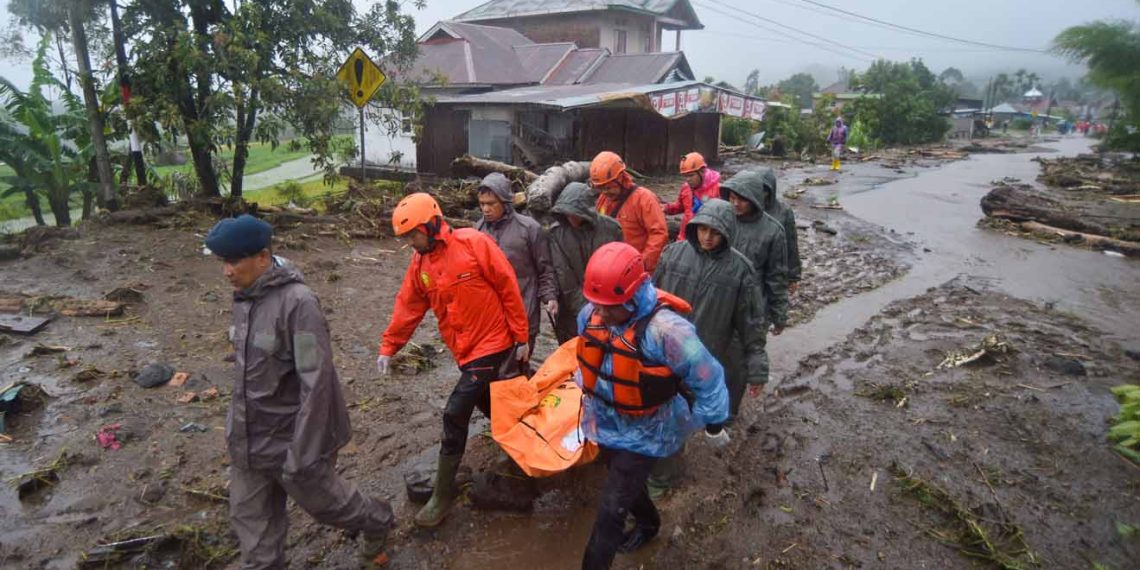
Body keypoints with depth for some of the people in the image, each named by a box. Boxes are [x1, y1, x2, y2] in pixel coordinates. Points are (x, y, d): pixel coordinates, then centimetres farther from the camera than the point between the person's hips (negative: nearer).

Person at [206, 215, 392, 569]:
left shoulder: (296, 302, -24)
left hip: (289, 436, -7)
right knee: (250, 520, 17)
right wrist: (239, 424, 22)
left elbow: (316, 381, -25)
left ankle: (377, 525, 44)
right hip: (248, 437, 7)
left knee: (323, 500, 15)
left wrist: (303, 453, -24)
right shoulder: (244, 297, 0)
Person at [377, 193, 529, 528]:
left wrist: (521, 337, -11)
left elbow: (508, 288, -14)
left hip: (494, 344, -7)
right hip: (466, 351, 7)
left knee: (455, 415, -8)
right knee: (491, 409, 20)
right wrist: (388, 347, 4)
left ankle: (443, 495, 6)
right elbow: (408, 307, 10)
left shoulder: (474, 243, -16)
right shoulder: (420, 263, 5)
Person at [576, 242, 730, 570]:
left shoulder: (664, 328, -33)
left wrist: (713, 424, -8)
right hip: (604, 424, 7)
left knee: (611, 509, 0)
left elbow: (707, 377, -21)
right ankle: (648, 524, 59)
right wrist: (585, 389, 23)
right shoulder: (592, 313, -13)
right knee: (625, 483, 29)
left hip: (642, 433, -7)